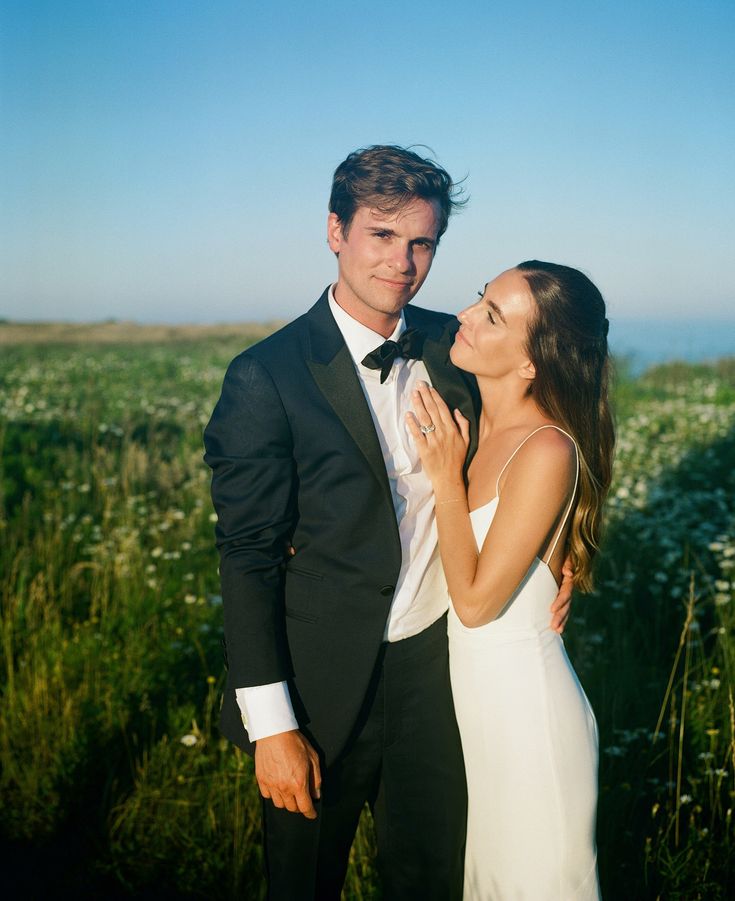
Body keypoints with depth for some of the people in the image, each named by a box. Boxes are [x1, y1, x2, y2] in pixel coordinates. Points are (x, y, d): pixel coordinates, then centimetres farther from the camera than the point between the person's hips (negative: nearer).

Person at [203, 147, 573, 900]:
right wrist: (272, 725, -14)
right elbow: (248, 556, -14)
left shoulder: (453, 346, -1)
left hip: (436, 664, 4)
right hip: (324, 685, -3)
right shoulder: (267, 378, -15)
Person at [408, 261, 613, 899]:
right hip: (477, 698, 8)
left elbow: (475, 600, -22)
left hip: (525, 705, -7)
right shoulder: (482, 426, -1)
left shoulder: (548, 451, -25)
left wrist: (446, 476, -19)